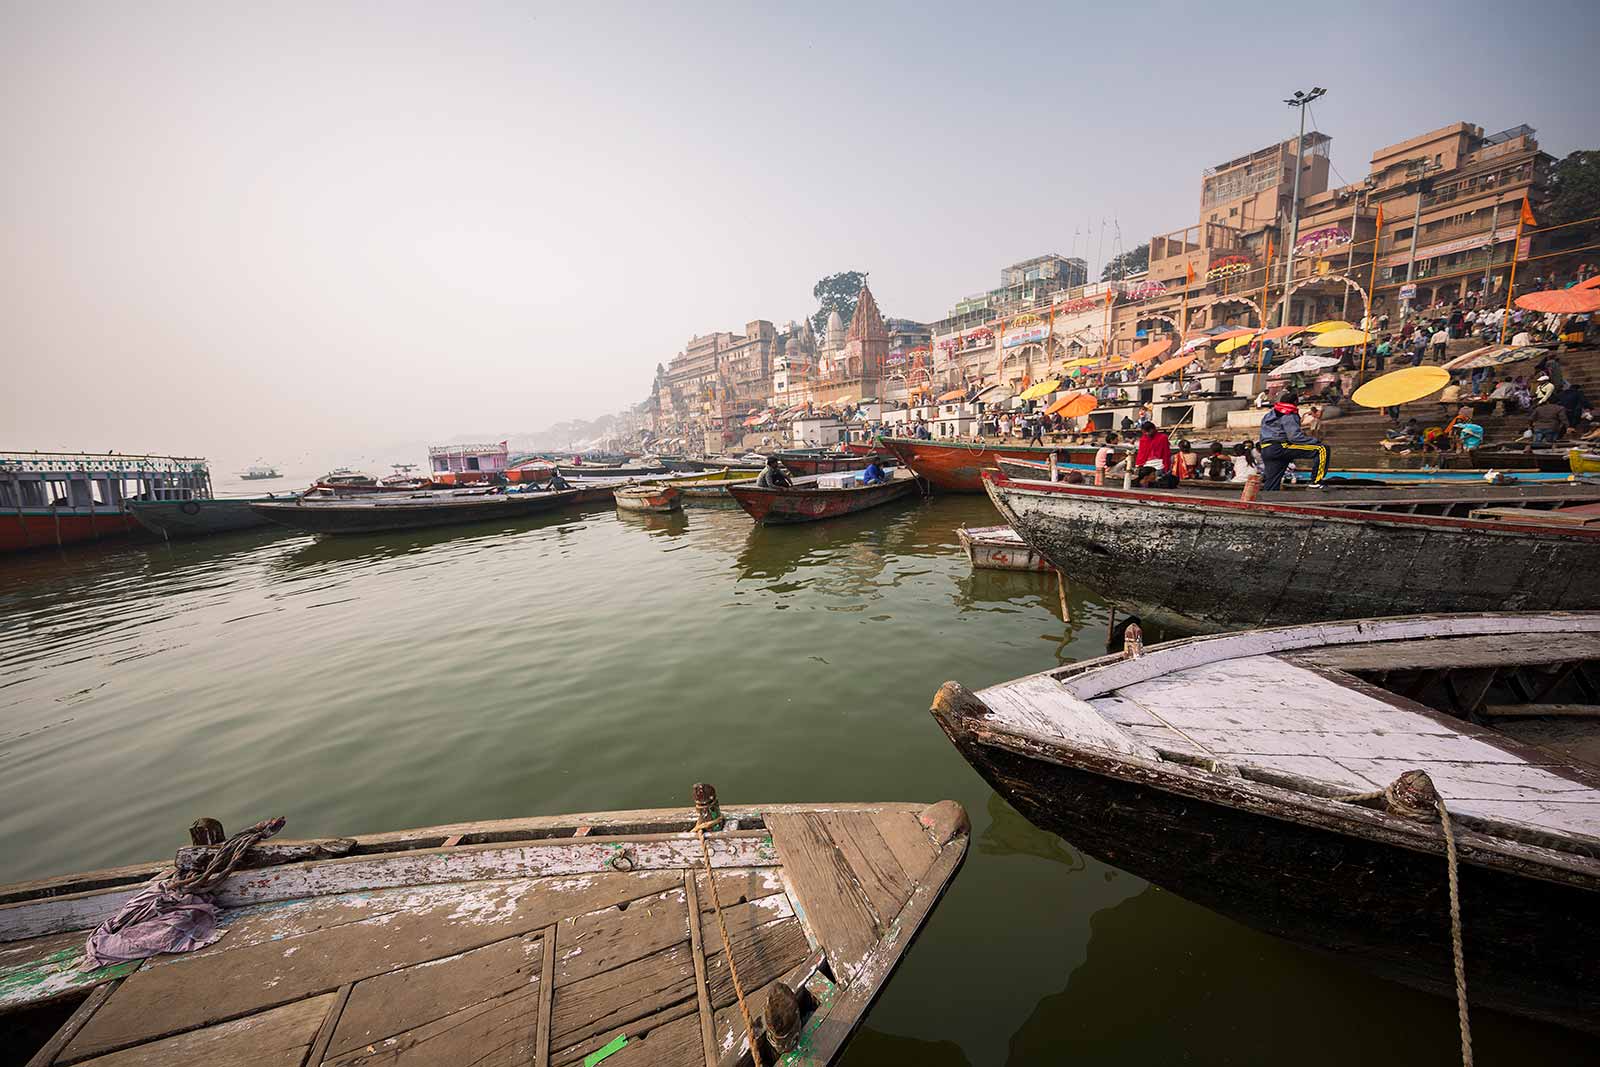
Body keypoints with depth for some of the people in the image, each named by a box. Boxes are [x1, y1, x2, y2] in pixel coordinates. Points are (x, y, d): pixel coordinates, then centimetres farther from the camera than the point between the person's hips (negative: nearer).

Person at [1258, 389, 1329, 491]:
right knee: (1322, 449, -8)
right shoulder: (1289, 416, -4)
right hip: (1281, 448, -9)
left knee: (1270, 486, 11)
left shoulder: (1270, 414, 23)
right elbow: (1295, 437, -16)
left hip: (1266, 451, 9)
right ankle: (1316, 481, -10)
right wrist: (1315, 441, -7)